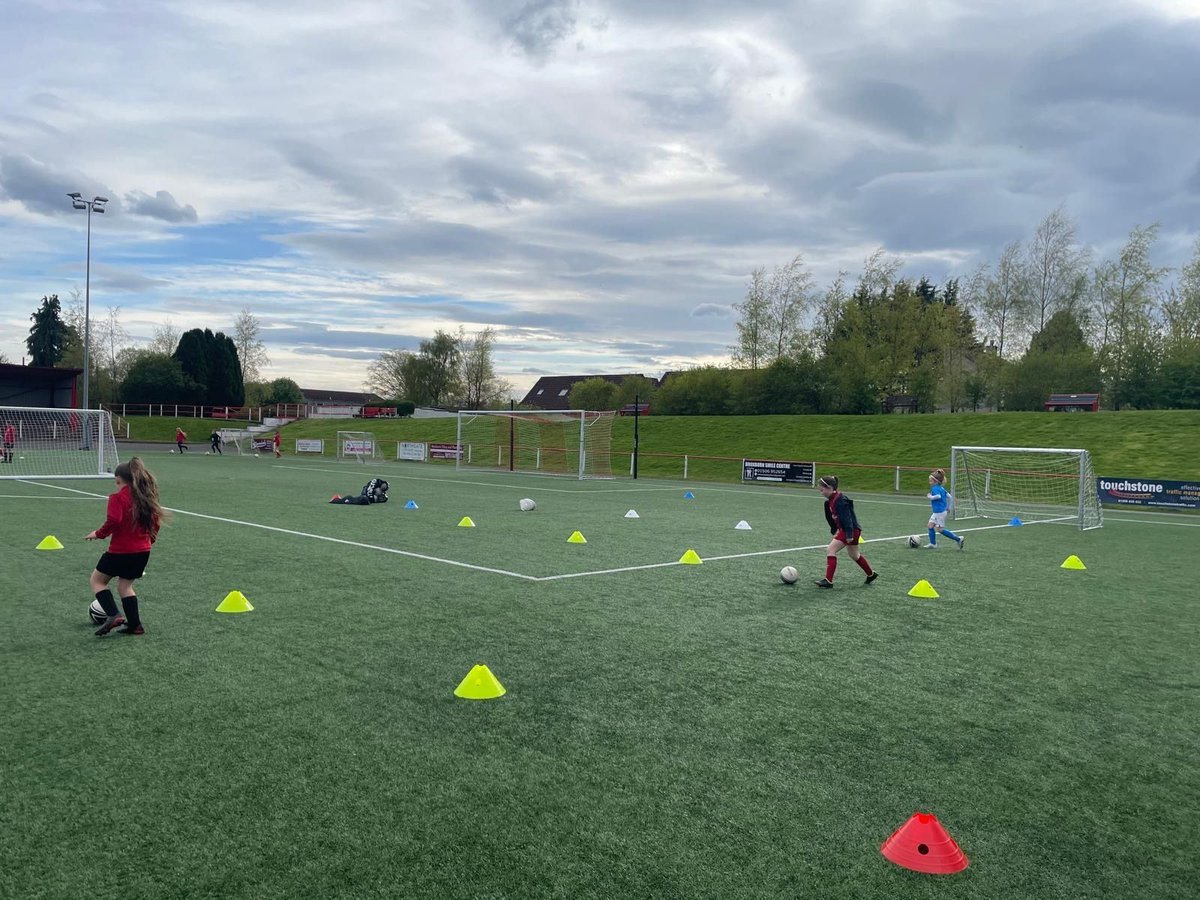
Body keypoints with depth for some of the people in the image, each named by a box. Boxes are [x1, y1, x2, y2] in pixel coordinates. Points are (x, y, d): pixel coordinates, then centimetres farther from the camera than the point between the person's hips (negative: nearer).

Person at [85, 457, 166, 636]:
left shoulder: (118, 497, -14)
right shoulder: (147, 497, 7)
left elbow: (113, 521, -25)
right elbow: (155, 522, 13)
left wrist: (98, 534, -8)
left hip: (121, 551, -7)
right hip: (143, 551, 7)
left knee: (97, 580, 13)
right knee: (125, 585, 20)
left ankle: (113, 615, -4)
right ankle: (135, 625, 14)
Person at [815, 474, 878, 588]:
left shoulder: (840, 500, -23)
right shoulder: (831, 500, 5)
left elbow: (847, 518, -24)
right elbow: (832, 518, 17)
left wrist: (849, 534, -24)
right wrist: (834, 530, 19)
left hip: (850, 530, -10)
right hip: (845, 529, 10)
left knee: (830, 550, -14)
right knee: (854, 555, 24)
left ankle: (828, 581, -13)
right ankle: (871, 574, 43)